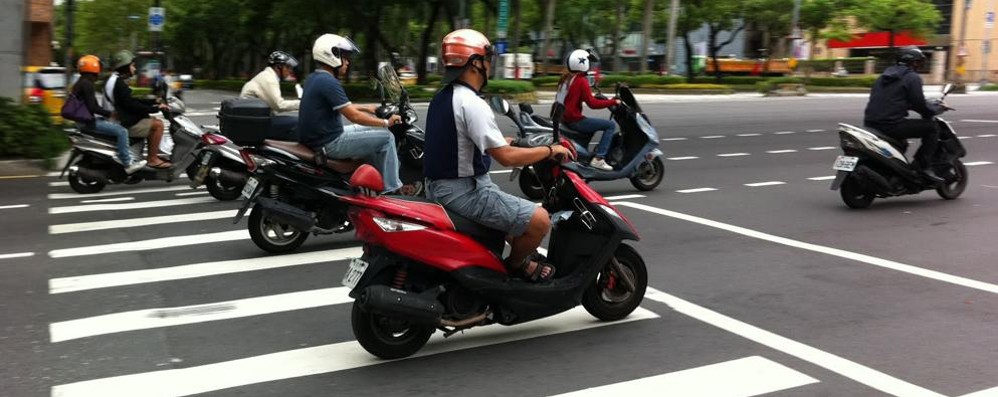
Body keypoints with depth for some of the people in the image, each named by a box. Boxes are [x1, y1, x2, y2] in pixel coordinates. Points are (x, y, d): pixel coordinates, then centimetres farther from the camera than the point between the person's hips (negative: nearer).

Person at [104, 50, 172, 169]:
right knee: (158, 124, -15)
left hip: (120, 120, 11)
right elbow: (132, 105, -24)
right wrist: (156, 108, -20)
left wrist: (153, 102, 13)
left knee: (151, 121, 23)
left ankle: (151, 154, 21)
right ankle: (152, 159, -12)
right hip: (124, 125, -11)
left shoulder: (114, 80, 16)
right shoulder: (119, 84, -18)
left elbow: (131, 101, 19)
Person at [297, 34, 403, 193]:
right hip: (329, 143, -10)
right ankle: (392, 188, 1)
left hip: (314, 138, 10)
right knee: (386, 138, -5)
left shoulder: (314, 78, 11)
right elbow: (353, 116, -21)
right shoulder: (329, 82, -20)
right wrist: (386, 122, -11)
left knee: (370, 131, 25)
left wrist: (365, 108, 29)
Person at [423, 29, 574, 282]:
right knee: (539, 220, -13)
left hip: (441, 186, 11)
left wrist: (509, 141, 19)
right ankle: (515, 264, 9)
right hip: (462, 191, -11)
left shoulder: (442, 97, 11)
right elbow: (506, 157, -24)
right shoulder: (471, 103, -21)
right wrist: (550, 150, -12)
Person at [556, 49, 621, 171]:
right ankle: (598, 159, -14)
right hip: (574, 120, -9)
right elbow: (592, 104, -20)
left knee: (593, 124, 35)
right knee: (611, 125, -8)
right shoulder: (581, 81, -15)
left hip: (563, 118, 9)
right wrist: (613, 102, -12)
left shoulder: (566, 77, 10)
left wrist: (593, 97, 20)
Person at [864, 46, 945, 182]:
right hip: (892, 124, -9)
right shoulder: (912, 77, -3)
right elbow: (920, 104, -7)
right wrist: (937, 108, 14)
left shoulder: (885, 75, 22)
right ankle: (925, 167, -3)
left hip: (871, 124, 9)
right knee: (932, 127, 3)